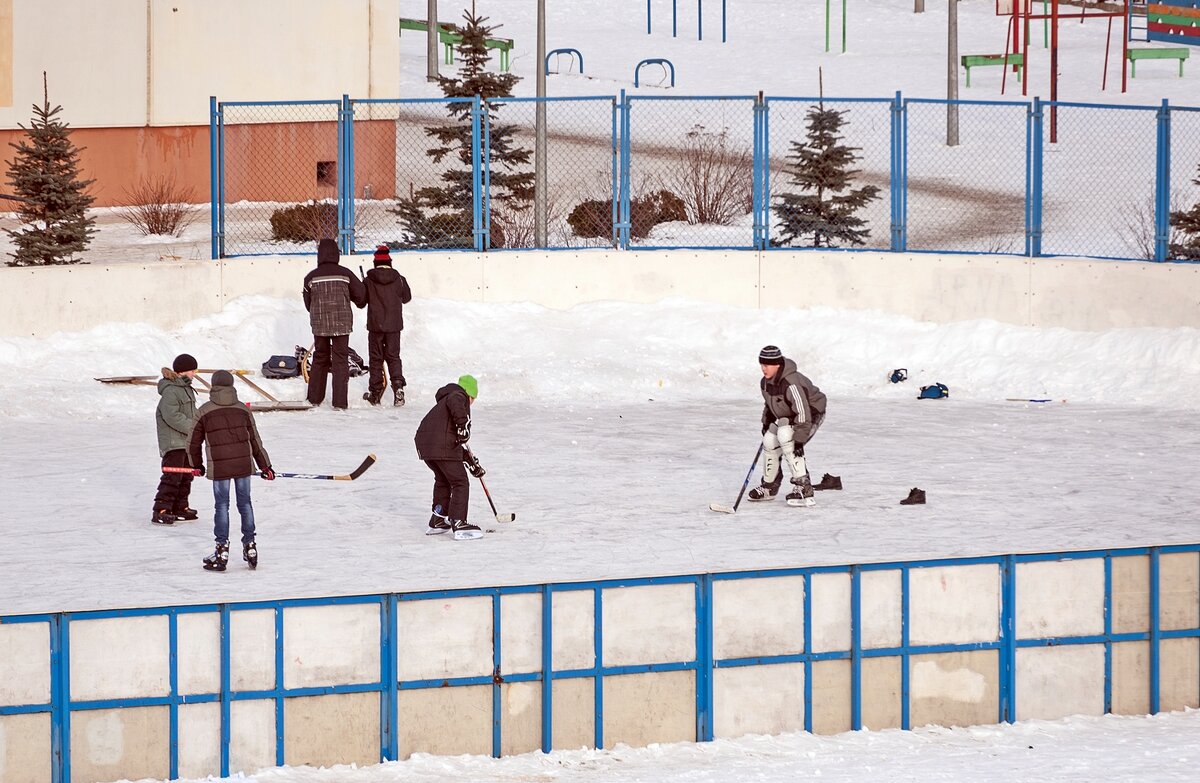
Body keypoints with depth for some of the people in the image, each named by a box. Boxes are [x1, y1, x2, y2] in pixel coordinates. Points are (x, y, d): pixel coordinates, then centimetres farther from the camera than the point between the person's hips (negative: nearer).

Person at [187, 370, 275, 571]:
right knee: (245, 503, 13)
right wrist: (265, 465, 20)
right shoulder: (243, 409, 7)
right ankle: (250, 547, 18)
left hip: (219, 467, -3)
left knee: (221, 506, 3)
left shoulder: (205, 411, -1)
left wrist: (197, 465, 25)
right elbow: (255, 440, 11)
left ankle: (222, 550, 2)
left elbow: (193, 443, 8)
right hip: (244, 464, 3)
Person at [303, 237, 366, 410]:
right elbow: (361, 295, 0)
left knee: (320, 359, 16)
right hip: (342, 324, -1)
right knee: (340, 360, 3)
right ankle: (340, 402, -3)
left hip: (319, 324, 1)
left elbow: (308, 303, 7)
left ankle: (314, 398, 21)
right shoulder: (345, 274, -5)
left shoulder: (311, 277, -2)